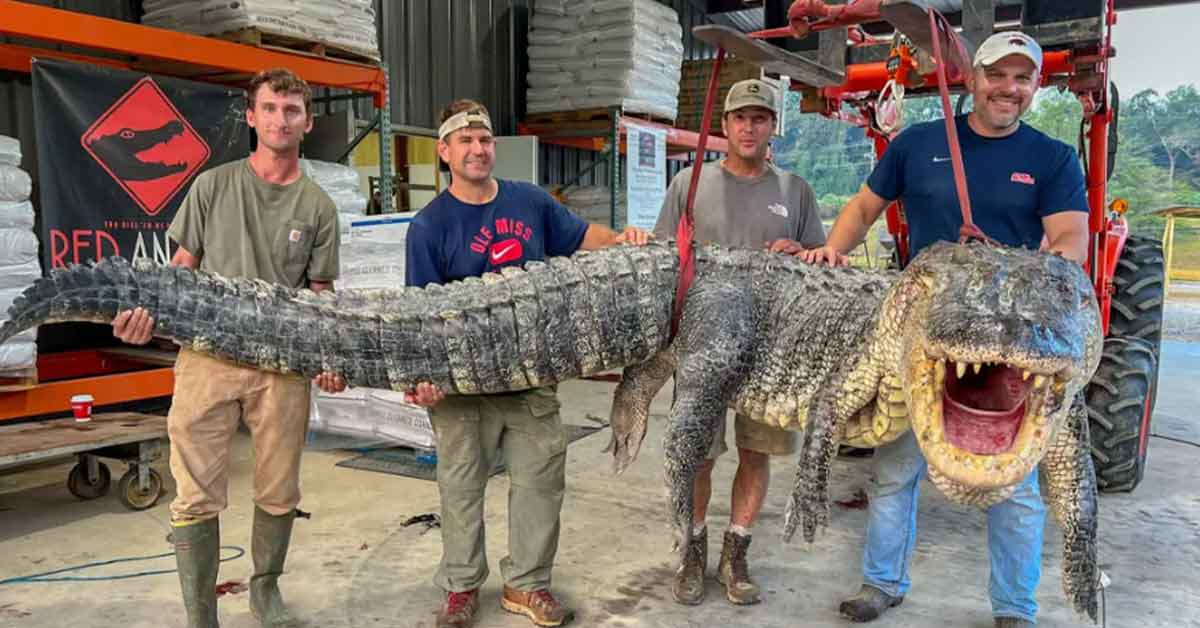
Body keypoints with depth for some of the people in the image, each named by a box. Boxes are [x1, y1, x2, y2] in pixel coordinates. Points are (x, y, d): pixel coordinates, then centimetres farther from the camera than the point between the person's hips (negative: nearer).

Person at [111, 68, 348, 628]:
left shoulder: (317, 207, 9)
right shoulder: (212, 186, 8)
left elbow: (319, 294, 10)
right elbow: (182, 266, 10)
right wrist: (148, 312, -10)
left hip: (283, 363, 1)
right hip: (207, 355, -1)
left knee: (278, 495, 9)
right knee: (197, 498, 0)